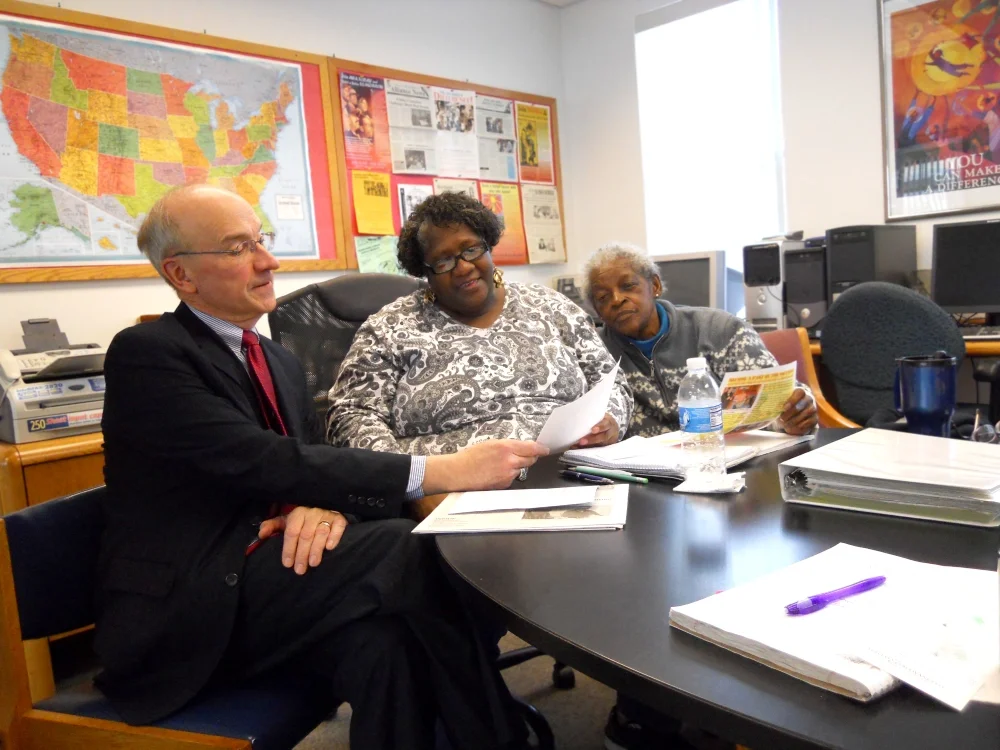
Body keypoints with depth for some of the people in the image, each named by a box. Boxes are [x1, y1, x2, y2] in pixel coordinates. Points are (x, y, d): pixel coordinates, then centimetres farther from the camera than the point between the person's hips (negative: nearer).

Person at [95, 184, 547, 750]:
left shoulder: (279, 361, 15)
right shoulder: (144, 353, -10)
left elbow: (313, 458, 9)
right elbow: (262, 462, -22)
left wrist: (323, 504, -18)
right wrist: (441, 471, -27)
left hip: (253, 575, 6)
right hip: (180, 614, -6)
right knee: (403, 547, -25)